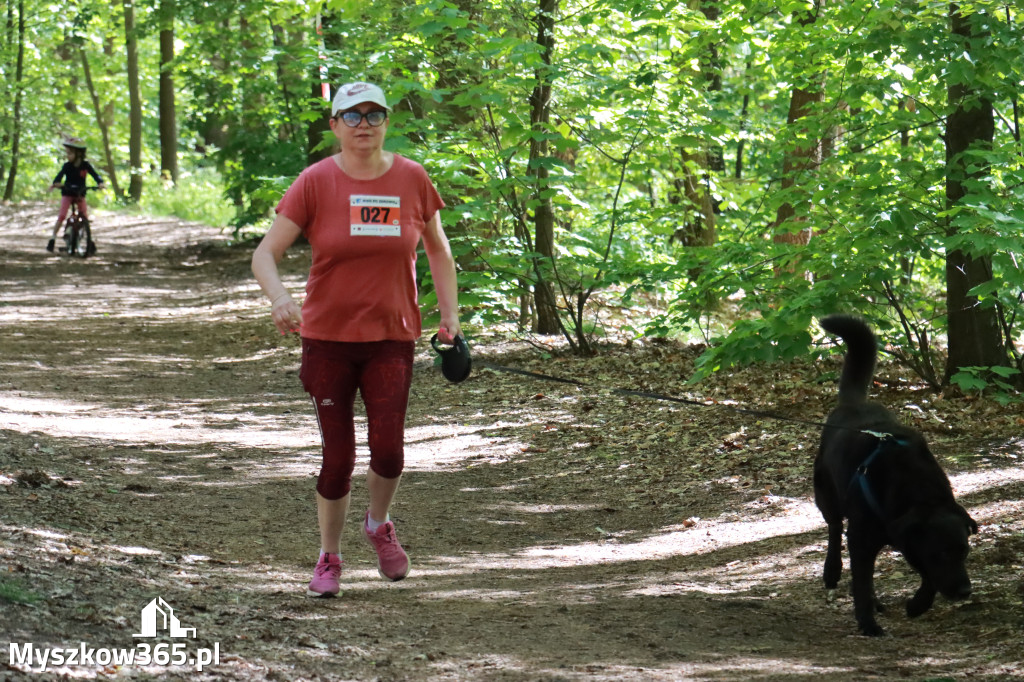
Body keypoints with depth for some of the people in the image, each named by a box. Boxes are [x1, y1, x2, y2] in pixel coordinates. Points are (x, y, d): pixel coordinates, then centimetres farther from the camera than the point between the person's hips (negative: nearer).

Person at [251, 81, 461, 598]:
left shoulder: (411, 179, 0)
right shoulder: (315, 183, -6)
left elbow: (438, 249, 14)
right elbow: (265, 254, -9)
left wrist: (450, 317, 6)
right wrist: (279, 298, -29)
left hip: (392, 338, 1)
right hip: (327, 337, -1)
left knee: (387, 449, -11)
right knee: (338, 456, 0)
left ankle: (379, 525, 22)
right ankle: (329, 559, 20)